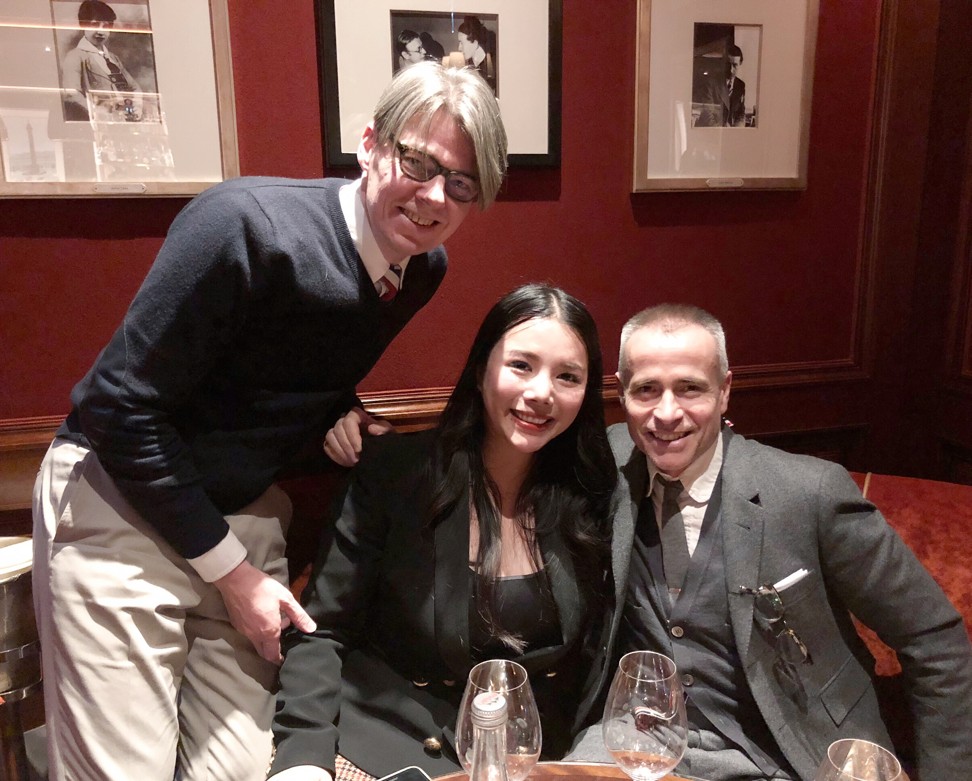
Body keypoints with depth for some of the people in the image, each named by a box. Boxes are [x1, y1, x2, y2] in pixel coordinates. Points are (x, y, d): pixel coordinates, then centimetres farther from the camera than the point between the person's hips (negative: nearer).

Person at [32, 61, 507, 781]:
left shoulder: (424, 269, -1)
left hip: (244, 509, 6)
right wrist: (228, 569, -15)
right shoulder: (248, 224, -24)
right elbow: (120, 405, -20)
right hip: (120, 500, -5)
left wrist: (335, 414, -2)